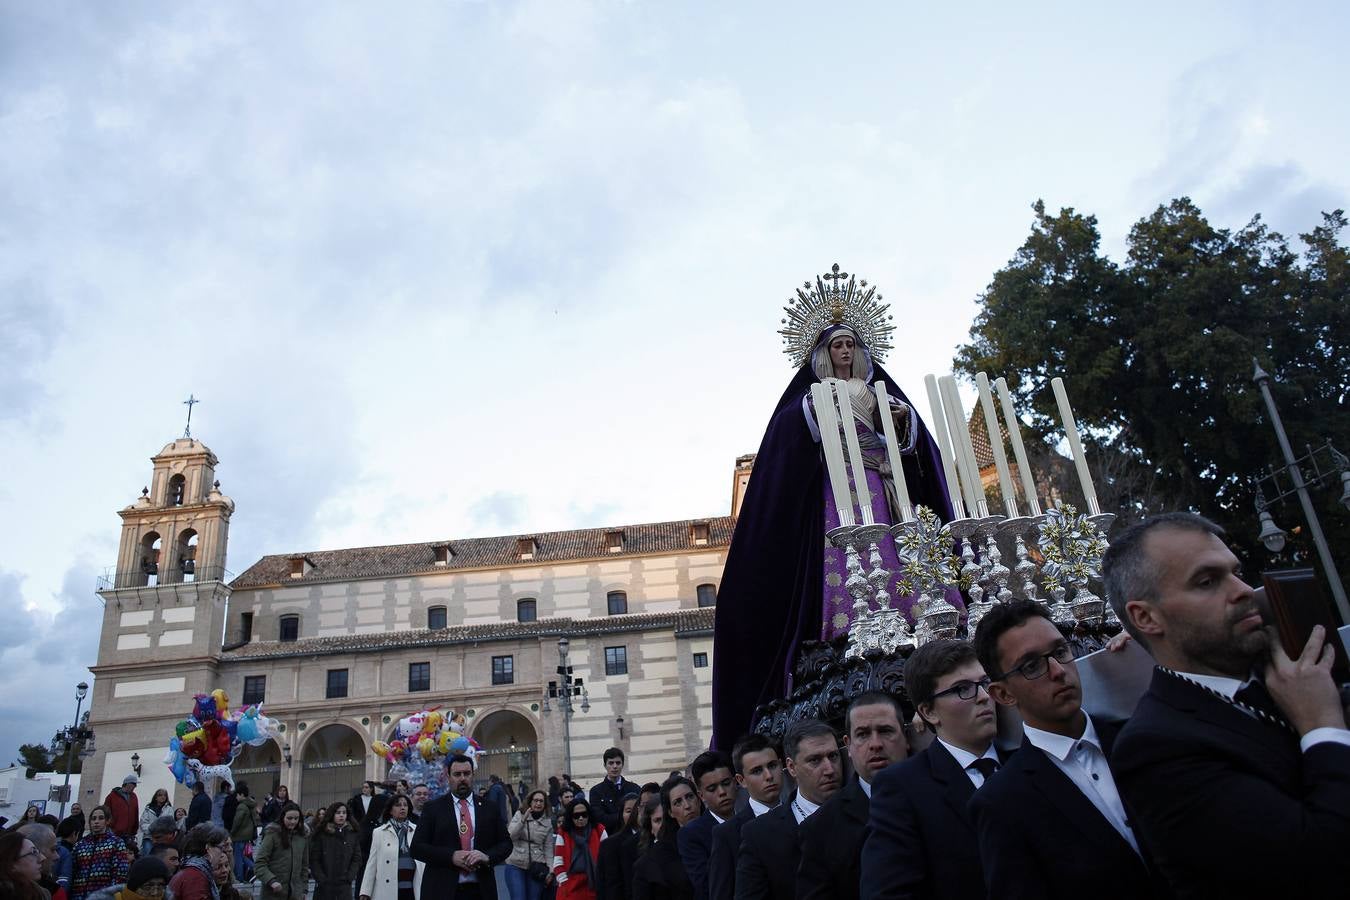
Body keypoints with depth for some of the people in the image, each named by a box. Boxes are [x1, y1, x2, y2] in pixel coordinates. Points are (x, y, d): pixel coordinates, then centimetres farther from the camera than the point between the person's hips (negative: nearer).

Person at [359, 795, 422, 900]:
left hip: (412, 890, 1)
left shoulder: (416, 831, 7)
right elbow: (372, 863, 3)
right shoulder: (379, 832, 5)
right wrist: (365, 891, -1)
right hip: (388, 891, -1)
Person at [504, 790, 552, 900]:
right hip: (516, 865, -2)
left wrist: (550, 870, 1)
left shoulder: (547, 823, 8)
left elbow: (548, 848, 8)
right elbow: (510, 836, -9)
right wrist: (524, 819, -18)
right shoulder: (519, 815, 3)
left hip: (536, 868, 2)